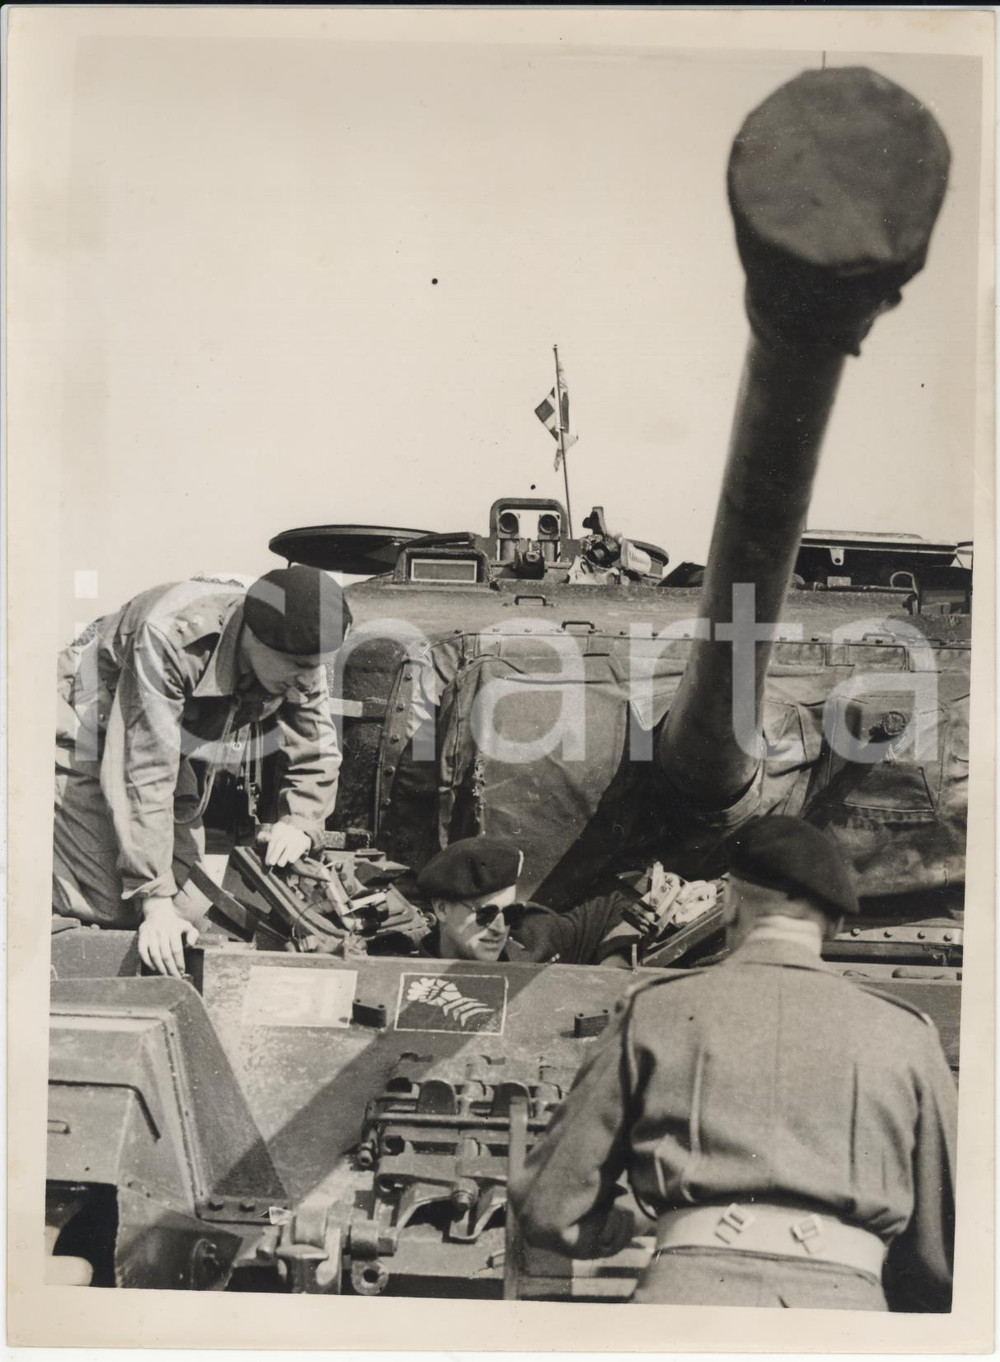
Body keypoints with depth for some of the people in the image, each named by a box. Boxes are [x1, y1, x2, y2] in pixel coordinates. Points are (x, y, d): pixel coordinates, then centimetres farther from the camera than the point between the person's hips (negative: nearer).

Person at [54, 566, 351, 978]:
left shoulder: (299, 661, -18)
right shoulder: (168, 638, -38)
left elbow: (317, 754, -4)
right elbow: (144, 773, -38)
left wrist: (299, 822, -23)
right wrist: (155, 902, -36)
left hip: (166, 745, 6)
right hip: (83, 735, -6)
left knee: (188, 906, -5)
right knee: (112, 906, -18)